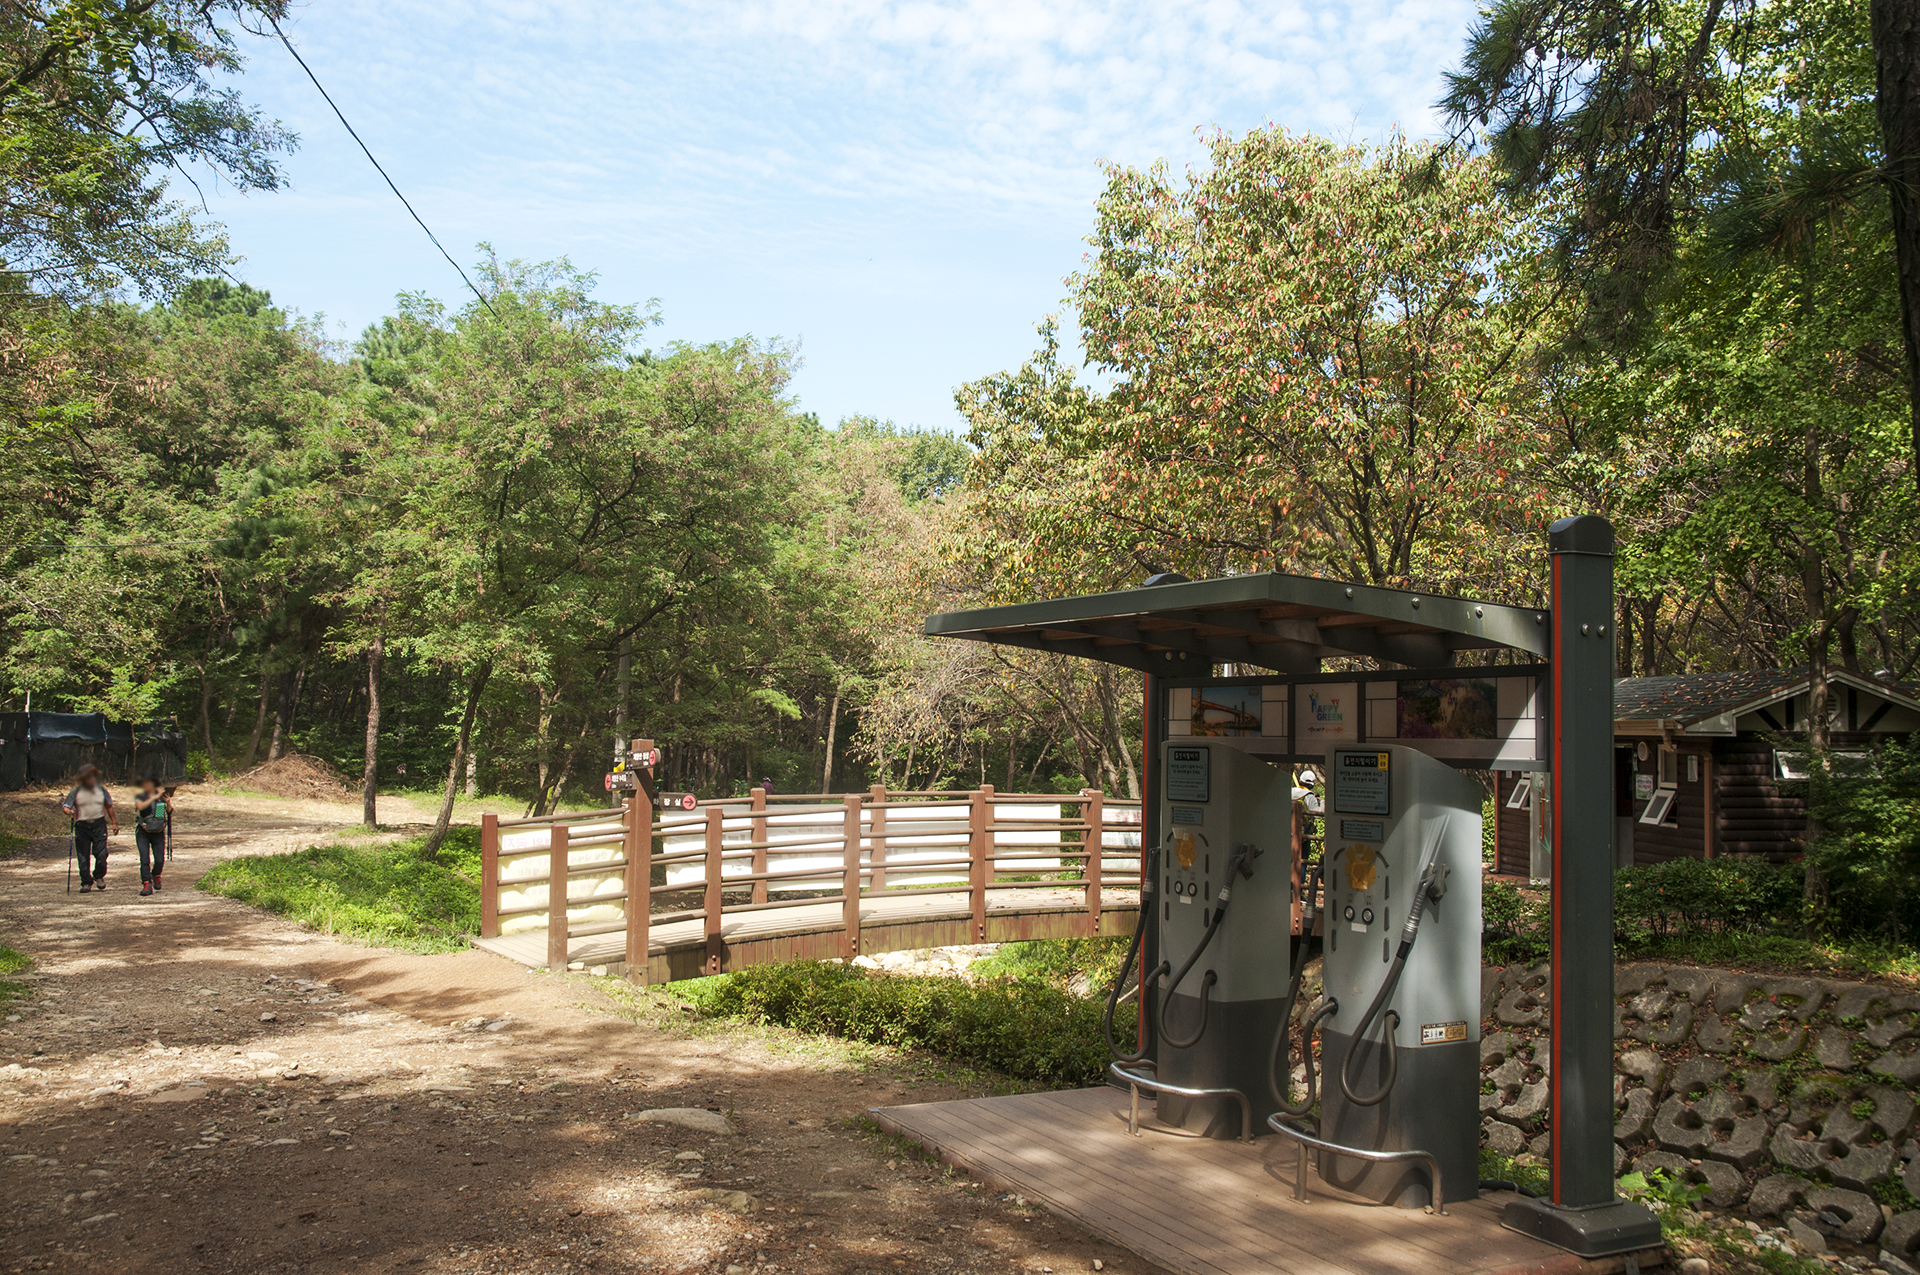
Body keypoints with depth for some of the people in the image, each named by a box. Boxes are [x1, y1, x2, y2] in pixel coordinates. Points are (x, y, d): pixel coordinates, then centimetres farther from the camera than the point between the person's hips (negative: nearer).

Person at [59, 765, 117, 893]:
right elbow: (65, 806, -1)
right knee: (83, 856, 1)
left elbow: (109, 807, 16)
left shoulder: (101, 789, 8)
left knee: (101, 853, -11)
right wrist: (68, 811, -25)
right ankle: (86, 882, 14)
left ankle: (99, 876, 14)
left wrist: (114, 823, 15)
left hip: (99, 824, 0)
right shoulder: (76, 791, 1)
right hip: (82, 826, 0)